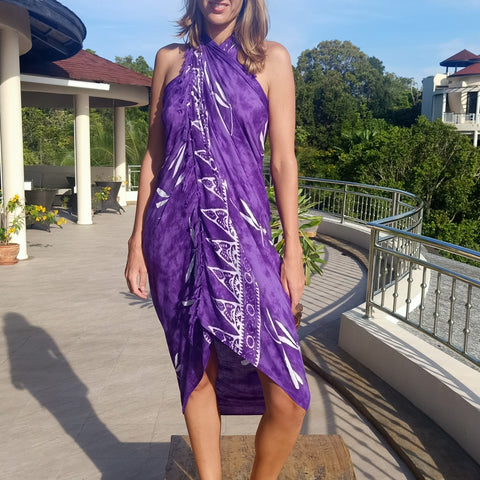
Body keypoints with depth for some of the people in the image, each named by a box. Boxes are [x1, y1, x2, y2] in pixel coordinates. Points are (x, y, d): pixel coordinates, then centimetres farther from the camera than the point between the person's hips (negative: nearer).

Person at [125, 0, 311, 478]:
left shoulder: (270, 58, 5)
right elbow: (153, 154, 12)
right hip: (174, 233, 2)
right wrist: (137, 241, 9)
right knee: (196, 370, 10)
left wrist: (293, 250, -3)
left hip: (241, 231, -1)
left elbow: (283, 160, 1)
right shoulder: (170, 59, 11)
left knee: (288, 396, -8)